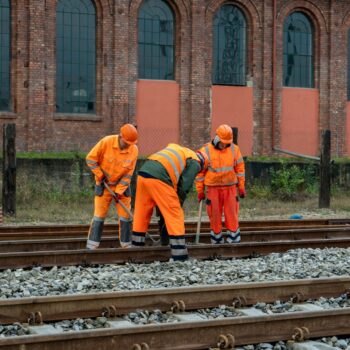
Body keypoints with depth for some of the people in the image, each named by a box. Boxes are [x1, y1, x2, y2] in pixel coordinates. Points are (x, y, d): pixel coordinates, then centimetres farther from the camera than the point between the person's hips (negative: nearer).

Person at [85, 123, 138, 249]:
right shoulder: (106, 142, -20)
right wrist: (100, 176, -9)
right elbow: (90, 159, -12)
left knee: (125, 215, -1)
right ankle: (91, 247, -1)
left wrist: (119, 191, -15)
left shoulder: (134, 150, -14)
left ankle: (126, 245, 10)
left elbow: (128, 173, -10)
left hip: (122, 185, 2)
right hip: (104, 185, -2)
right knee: (99, 215, -5)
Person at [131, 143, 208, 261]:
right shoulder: (194, 163, 12)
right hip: (158, 179, -7)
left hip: (142, 174, 8)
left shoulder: (179, 151, 34)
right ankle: (179, 254, 0)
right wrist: (178, 204, 16)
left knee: (141, 214, 18)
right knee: (175, 215, 1)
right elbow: (184, 186, 3)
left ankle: (137, 246, 25)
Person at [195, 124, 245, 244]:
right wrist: (200, 191, 0)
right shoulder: (206, 151, -6)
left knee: (232, 216, -1)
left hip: (230, 188, 1)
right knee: (215, 216, 2)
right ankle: (217, 241, 11)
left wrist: (241, 187, 5)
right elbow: (200, 172, -2)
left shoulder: (234, 149, 0)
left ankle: (234, 240, 4)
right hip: (213, 188, -1)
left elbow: (240, 168, 6)